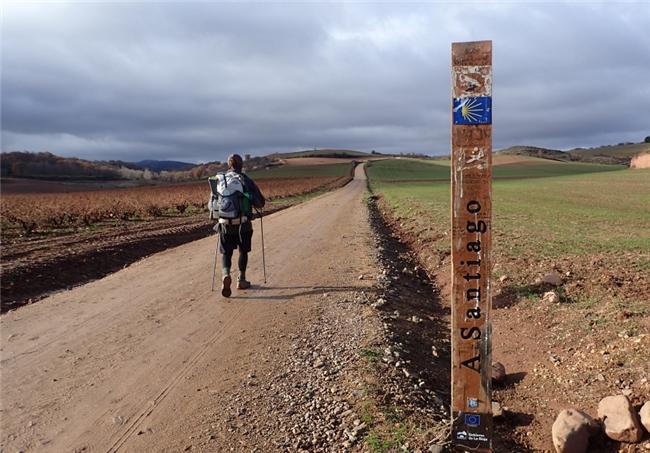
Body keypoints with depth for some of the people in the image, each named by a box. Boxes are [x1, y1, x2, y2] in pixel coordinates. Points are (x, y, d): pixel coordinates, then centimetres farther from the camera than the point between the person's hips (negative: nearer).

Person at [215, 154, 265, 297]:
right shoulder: (246, 180, -1)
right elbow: (261, 203, -2)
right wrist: (250, 201, 21)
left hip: (225, 223, 1)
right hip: (243, 223, -1)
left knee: (226, 253, 10)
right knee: (243, 251, 17)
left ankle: (226, 275, -15)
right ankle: (241, 280, 23)